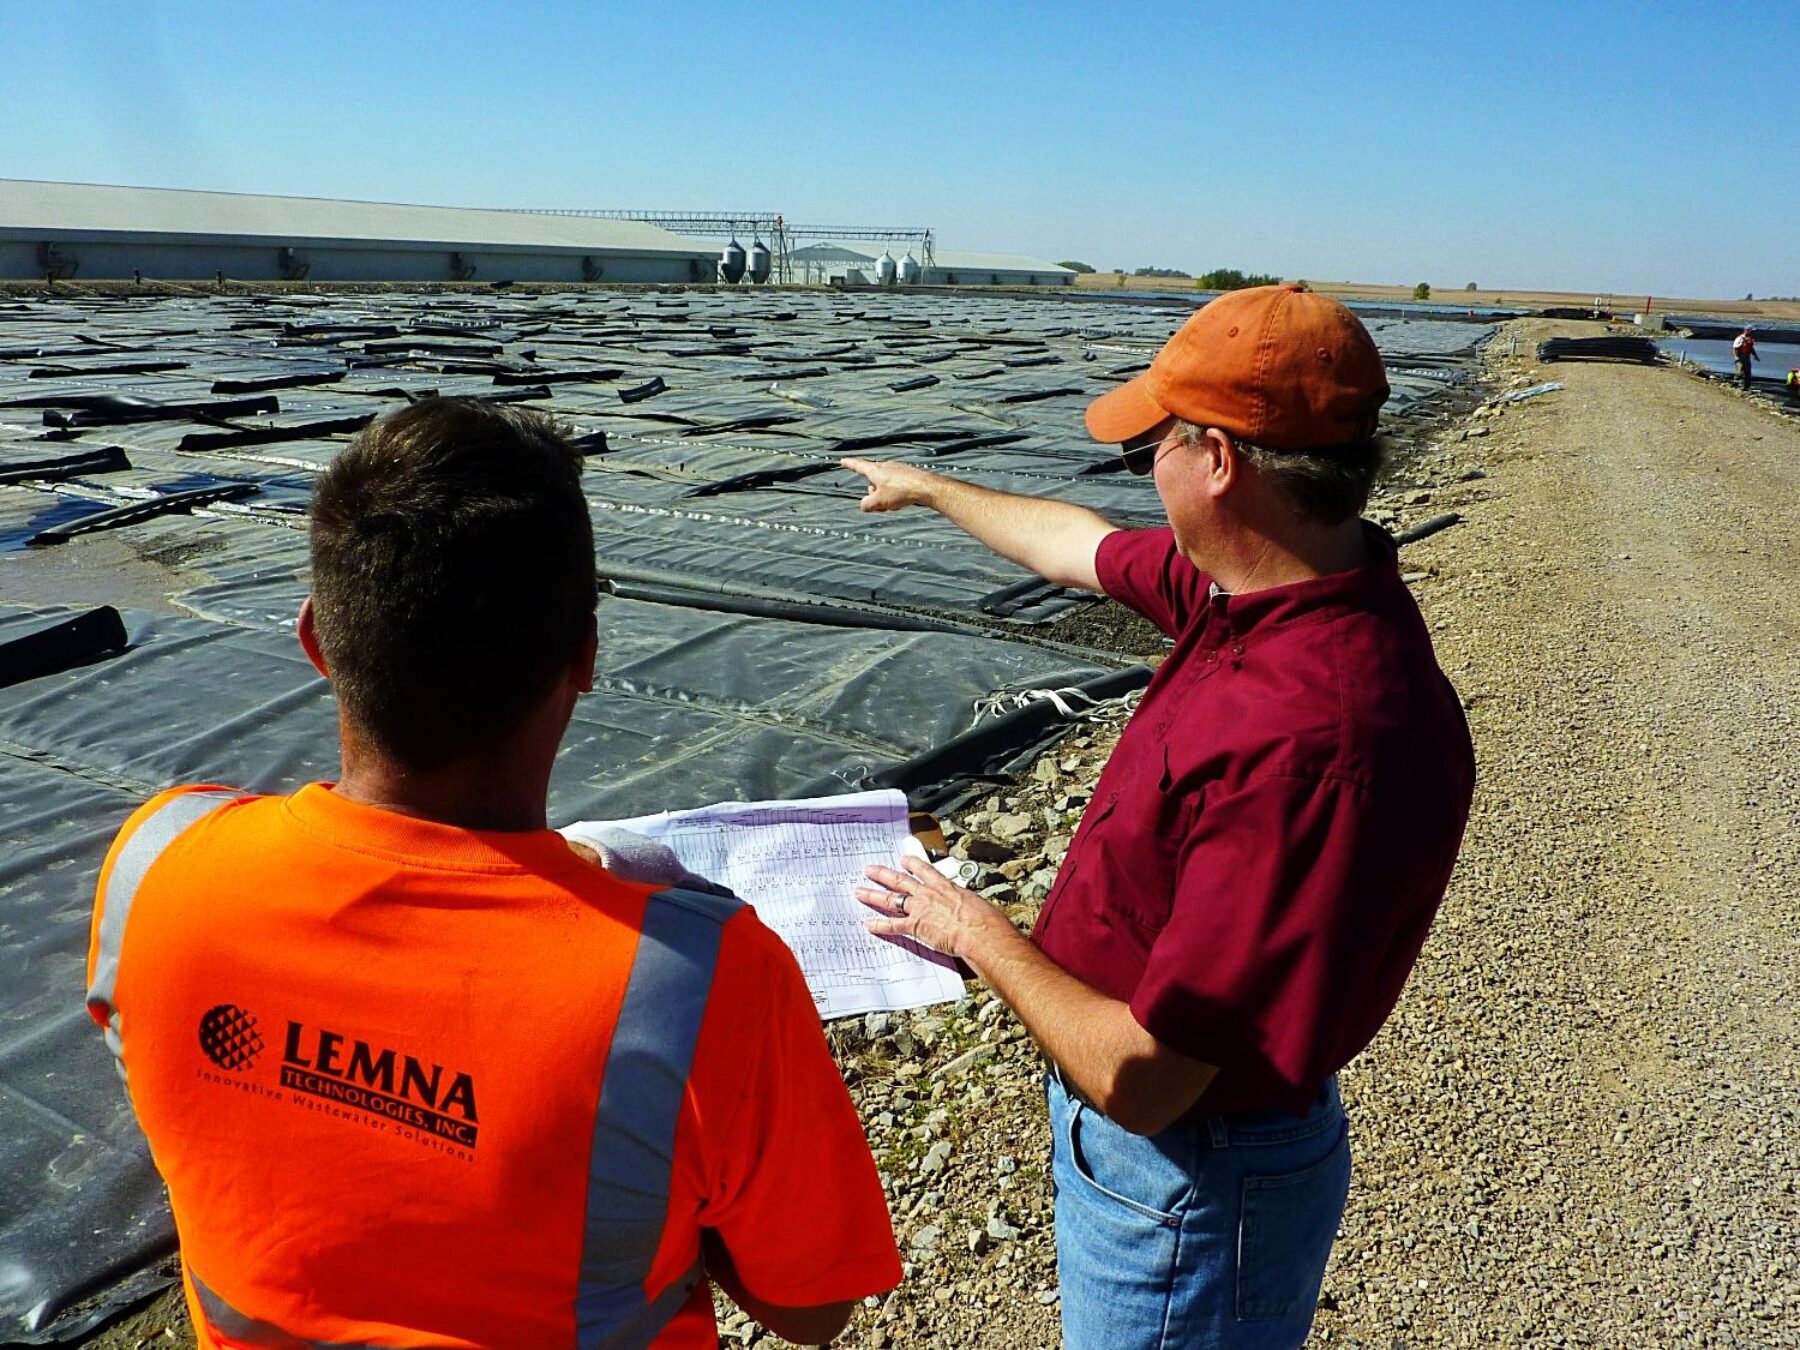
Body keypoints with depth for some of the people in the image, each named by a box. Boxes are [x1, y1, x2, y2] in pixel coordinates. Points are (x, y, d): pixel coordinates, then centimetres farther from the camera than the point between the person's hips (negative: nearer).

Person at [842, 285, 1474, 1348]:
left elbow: (1138, 1080, -33)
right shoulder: (1265, 594, -9)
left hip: (1188, 1190, -8)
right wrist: (928, 487, 27)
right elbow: (1084, 546, 12)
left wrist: (974, 929, -17)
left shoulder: (1312, 741, -38)